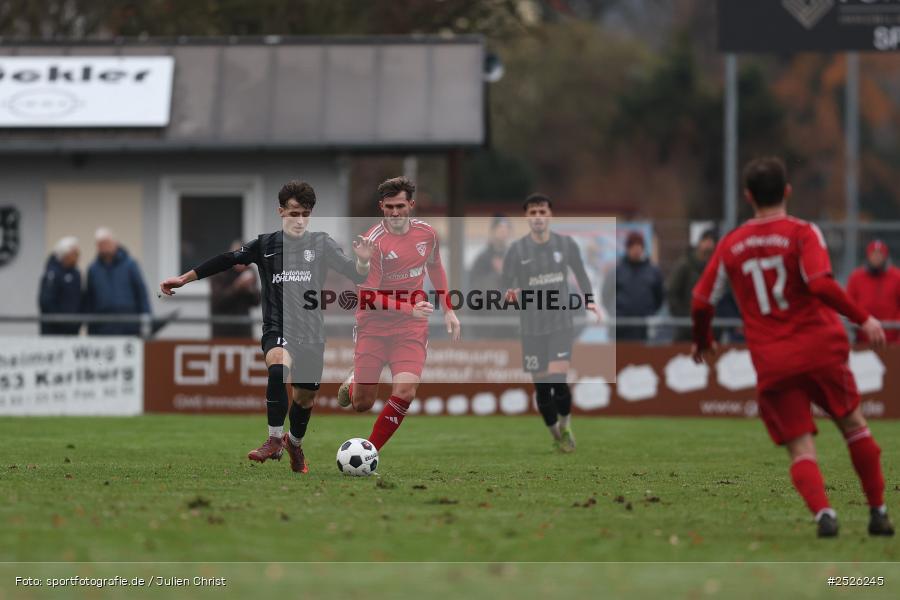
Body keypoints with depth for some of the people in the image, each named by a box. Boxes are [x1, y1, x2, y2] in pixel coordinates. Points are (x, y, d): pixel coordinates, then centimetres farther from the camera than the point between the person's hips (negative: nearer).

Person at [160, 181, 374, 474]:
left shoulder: (321, 244, 1)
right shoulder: (265, 245, 1)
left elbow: (356, 274, -4)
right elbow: (226, 260, 6)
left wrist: (363, 261, -27)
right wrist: (184, 278, 4)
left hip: (312, 333, 2)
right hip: (277, 329, -2)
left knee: (305, 398, 11)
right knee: (279, 367, -34)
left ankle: (294, 443, 43)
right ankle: (275, 440, -27)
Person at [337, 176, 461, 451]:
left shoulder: (427, 233, 1)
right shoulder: (372, 241, -15)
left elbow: (435, 268, 23)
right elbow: (368, 296, -17)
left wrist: (448, 310, 21)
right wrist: (409, 309, -28)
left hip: (411, 328, 3)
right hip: (373, 327, -3)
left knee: (405, 393, -18)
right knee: (362, 405, 0)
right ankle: (354, 382, 39)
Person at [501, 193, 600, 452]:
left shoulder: (566, 244, -1)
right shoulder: (517, 250, -5)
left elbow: (580, 274, 14)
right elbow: (506, 285, -4)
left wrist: (589, 301, 2)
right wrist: (508, 295, -26)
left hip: (562, 324, 0)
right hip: (532, 328, 0)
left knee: (558, 381, -14)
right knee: (542, 386, 3)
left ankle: (565, 427, 11)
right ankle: (555, 435, 23)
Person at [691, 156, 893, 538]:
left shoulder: (731, 245, 6)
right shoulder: (802, 233, -4)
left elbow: (702, 303, 9)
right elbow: (820, 285, -20)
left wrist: (702, 342, 28)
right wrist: (863, 319, -11)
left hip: (771, 362, 1)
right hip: (820, 349, -1)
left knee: (801, 449, 1)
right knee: (854, 426, 18)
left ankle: (822, 511, -25)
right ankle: (878, 513, 20)